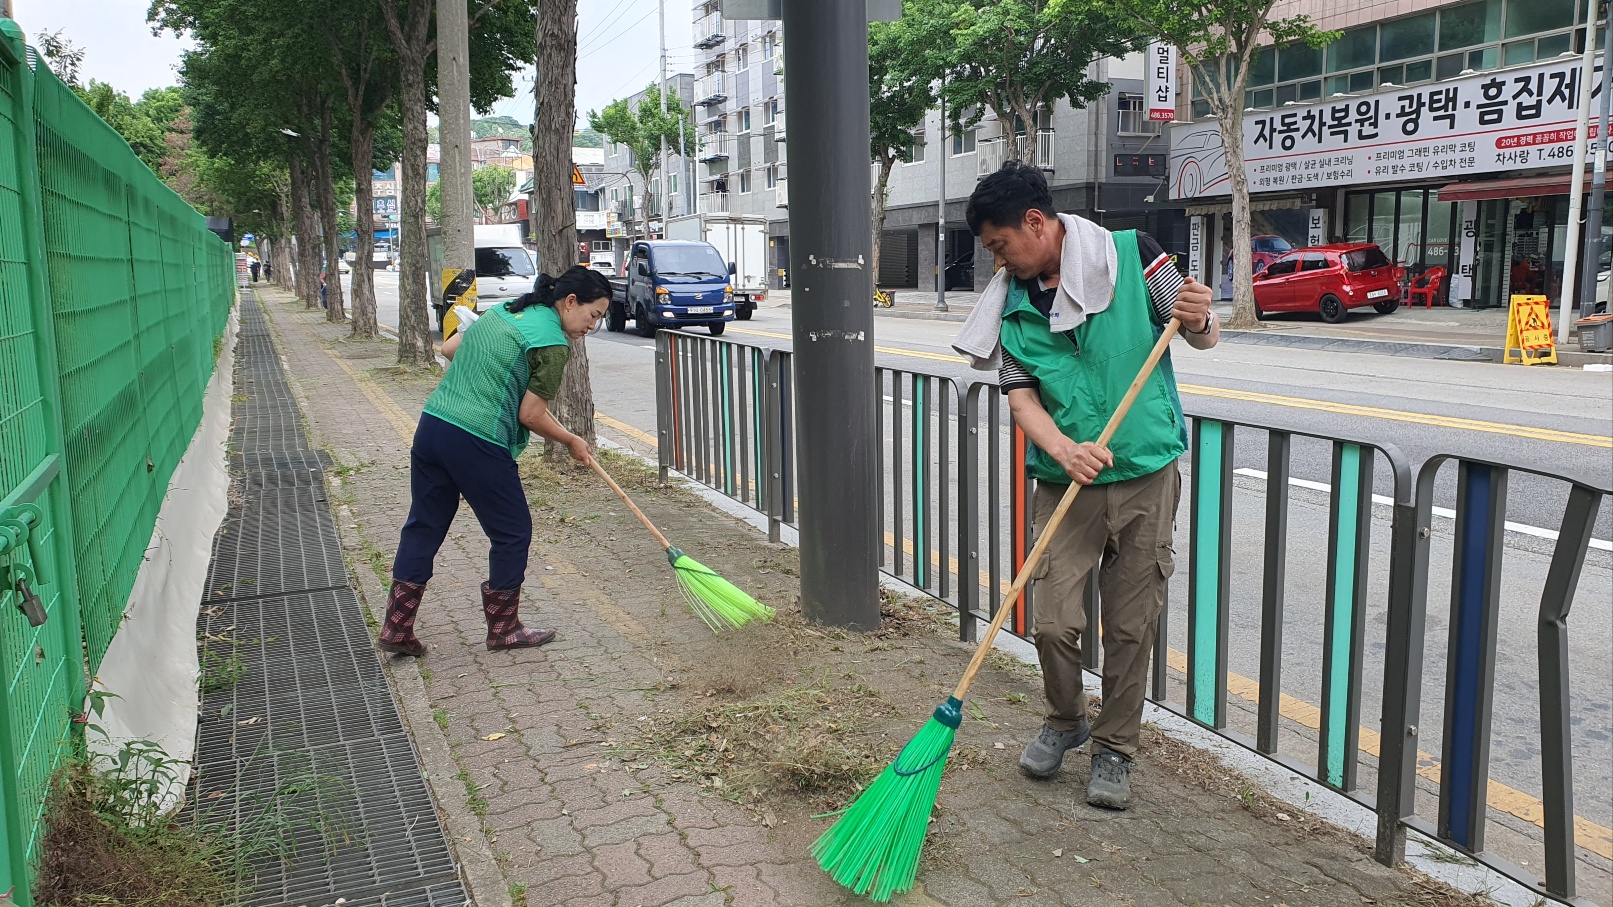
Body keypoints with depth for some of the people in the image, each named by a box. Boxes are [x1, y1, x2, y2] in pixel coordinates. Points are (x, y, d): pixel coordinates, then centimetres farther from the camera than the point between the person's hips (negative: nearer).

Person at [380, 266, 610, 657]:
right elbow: (531, 416, -8)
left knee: (423, 527, 16)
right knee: (512, 533, 10)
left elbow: (449, 348, 23)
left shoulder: (502, 311, 15)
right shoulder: (553, 343, -9)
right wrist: (572, 442, 7)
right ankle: (503, 628, 22)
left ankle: (396, 628, 20)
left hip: (431, 424, 8)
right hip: (478, 444, -8)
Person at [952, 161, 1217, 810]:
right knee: (1053, 622, -2)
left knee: (1131, 626, 6)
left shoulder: (1130, 254, -3)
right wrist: (1064, 451, -22)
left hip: (1146, 475, -2)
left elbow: (1203, 337, 3)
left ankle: (1114, 748, 25)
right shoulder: (1012, 302, 4)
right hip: (1064, 484, 2)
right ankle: (1065, 721, 27)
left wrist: (1196, 320, -21)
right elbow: (1020, 393, -4)